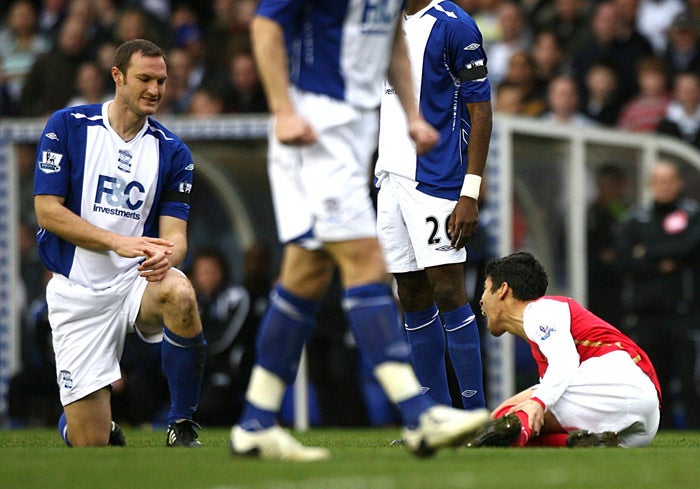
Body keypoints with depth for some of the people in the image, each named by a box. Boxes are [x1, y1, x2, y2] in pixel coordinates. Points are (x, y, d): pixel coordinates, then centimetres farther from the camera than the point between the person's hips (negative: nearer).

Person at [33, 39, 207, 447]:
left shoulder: (172, 151, 4)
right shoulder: (68, 126, -3)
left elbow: (175, 233, -2)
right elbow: (47, 211, -8)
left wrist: (167, 255, -27)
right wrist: (118, 242, -20)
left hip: (138, 278, 2)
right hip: (78, 291, -2)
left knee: (179, 293, -37)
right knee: (90, 443, -6)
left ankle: (183, 428, -21)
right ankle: (88, 423, 35)